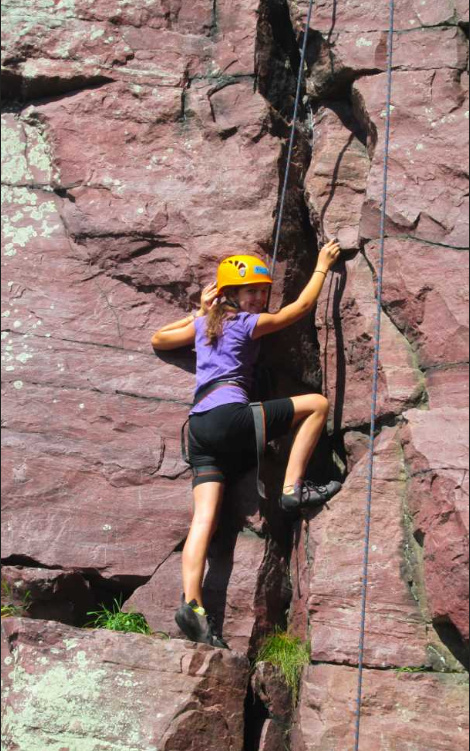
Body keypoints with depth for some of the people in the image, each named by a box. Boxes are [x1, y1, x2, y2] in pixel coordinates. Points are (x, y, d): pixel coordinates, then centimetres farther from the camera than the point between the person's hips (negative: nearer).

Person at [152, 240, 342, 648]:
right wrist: (323, 265, 31)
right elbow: (302, 306, 17)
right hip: (229, 415, -7)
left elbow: (158, 339, 40)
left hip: (200, 425, 7)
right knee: (317, 403, 2)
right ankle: (293, 488, 0)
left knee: (205, 518, -5)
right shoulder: (250, 323, 7)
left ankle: (192, 604, -18)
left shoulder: (203, 323, 24)